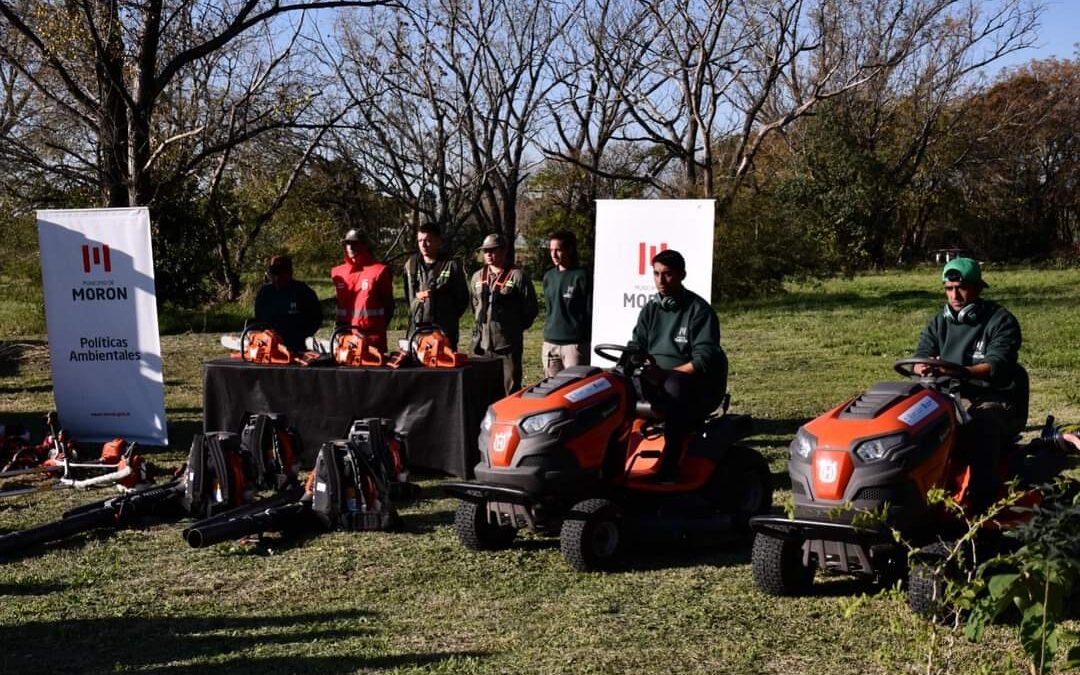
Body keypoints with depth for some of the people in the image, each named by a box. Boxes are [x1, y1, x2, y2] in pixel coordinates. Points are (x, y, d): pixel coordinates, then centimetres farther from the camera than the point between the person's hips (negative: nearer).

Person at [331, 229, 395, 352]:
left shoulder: (379, 271, -5)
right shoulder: (337, 273, 10)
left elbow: (388, 304, 1)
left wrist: (379, 327, 3)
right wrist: (341, 326, 16)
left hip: (372, 336, -4)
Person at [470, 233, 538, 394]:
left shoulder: (518, 276, -6)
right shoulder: (478, 277, 12)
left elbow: (530, 308, -4)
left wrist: (516, 328, 2)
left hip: (508, 344, -5)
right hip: (482, 343, 6)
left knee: (511, 389, -2)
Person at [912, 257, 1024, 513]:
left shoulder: (1001, 321, -4)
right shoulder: (939, 323, 12)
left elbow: (996, 367, -20)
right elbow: (920, 358, 0)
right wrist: (924, 368, -28)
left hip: (994, 400, -5)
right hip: (950, 397, 5)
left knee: (983, 424, -37)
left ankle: (983, 500, -38)